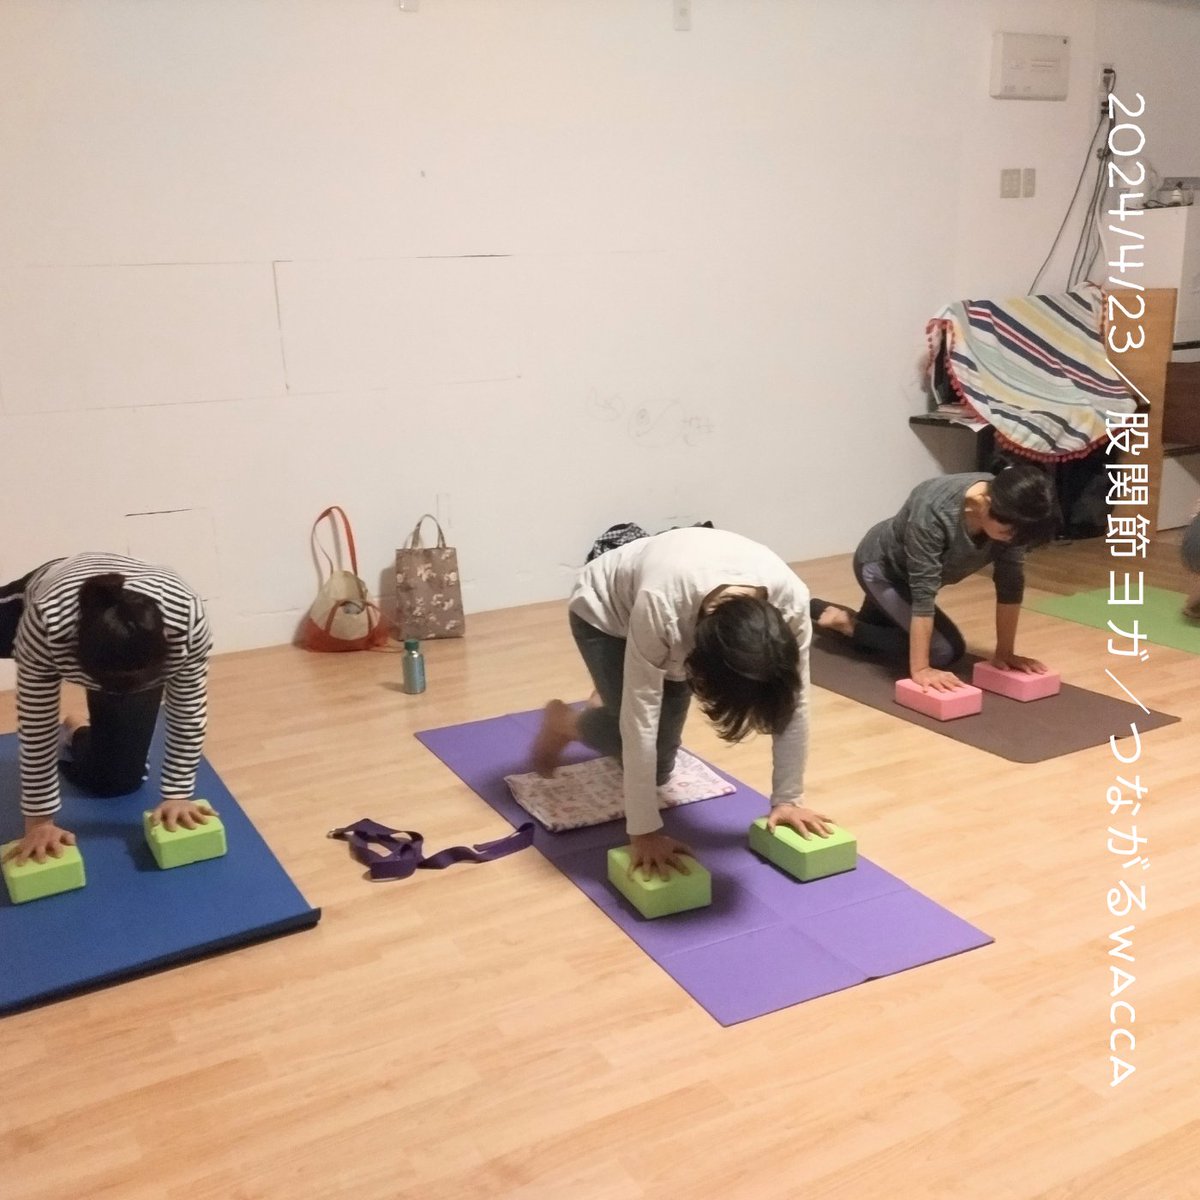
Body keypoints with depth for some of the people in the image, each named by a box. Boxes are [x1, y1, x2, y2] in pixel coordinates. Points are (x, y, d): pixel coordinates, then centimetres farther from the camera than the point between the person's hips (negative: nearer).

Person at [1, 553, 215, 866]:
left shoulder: (187, 617, -42)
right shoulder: (46, 620, -44)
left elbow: (189, 712, -27)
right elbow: (38, 723, -33)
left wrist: (177, 794, -22)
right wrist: (39, 819, -28)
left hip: (137, 649, 1)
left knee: (117, 780, 1)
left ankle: (77, 734, 31)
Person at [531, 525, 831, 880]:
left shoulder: (791, 599, -35)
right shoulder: (660, 606, -46)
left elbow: (794, 704, -22)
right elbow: (640, 720, -39)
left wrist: (788, 799, -16)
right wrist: (644, 831, -35)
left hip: (689, 616, 4)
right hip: (604, 610, -4)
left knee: (659, 765, 2)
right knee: (646, 733, -19)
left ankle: (608, 703, 35)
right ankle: (562, 723, 12)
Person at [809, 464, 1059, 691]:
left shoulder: (1010, 514, -24)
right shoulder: (934, 509, -41)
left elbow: (1011, 583, -16)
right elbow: (923, 591, -40)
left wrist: (1005, 652, -16)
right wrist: (919, 668, -40)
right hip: (881, 566, -7)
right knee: (944, 651, -14)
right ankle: (843, 623, -2)